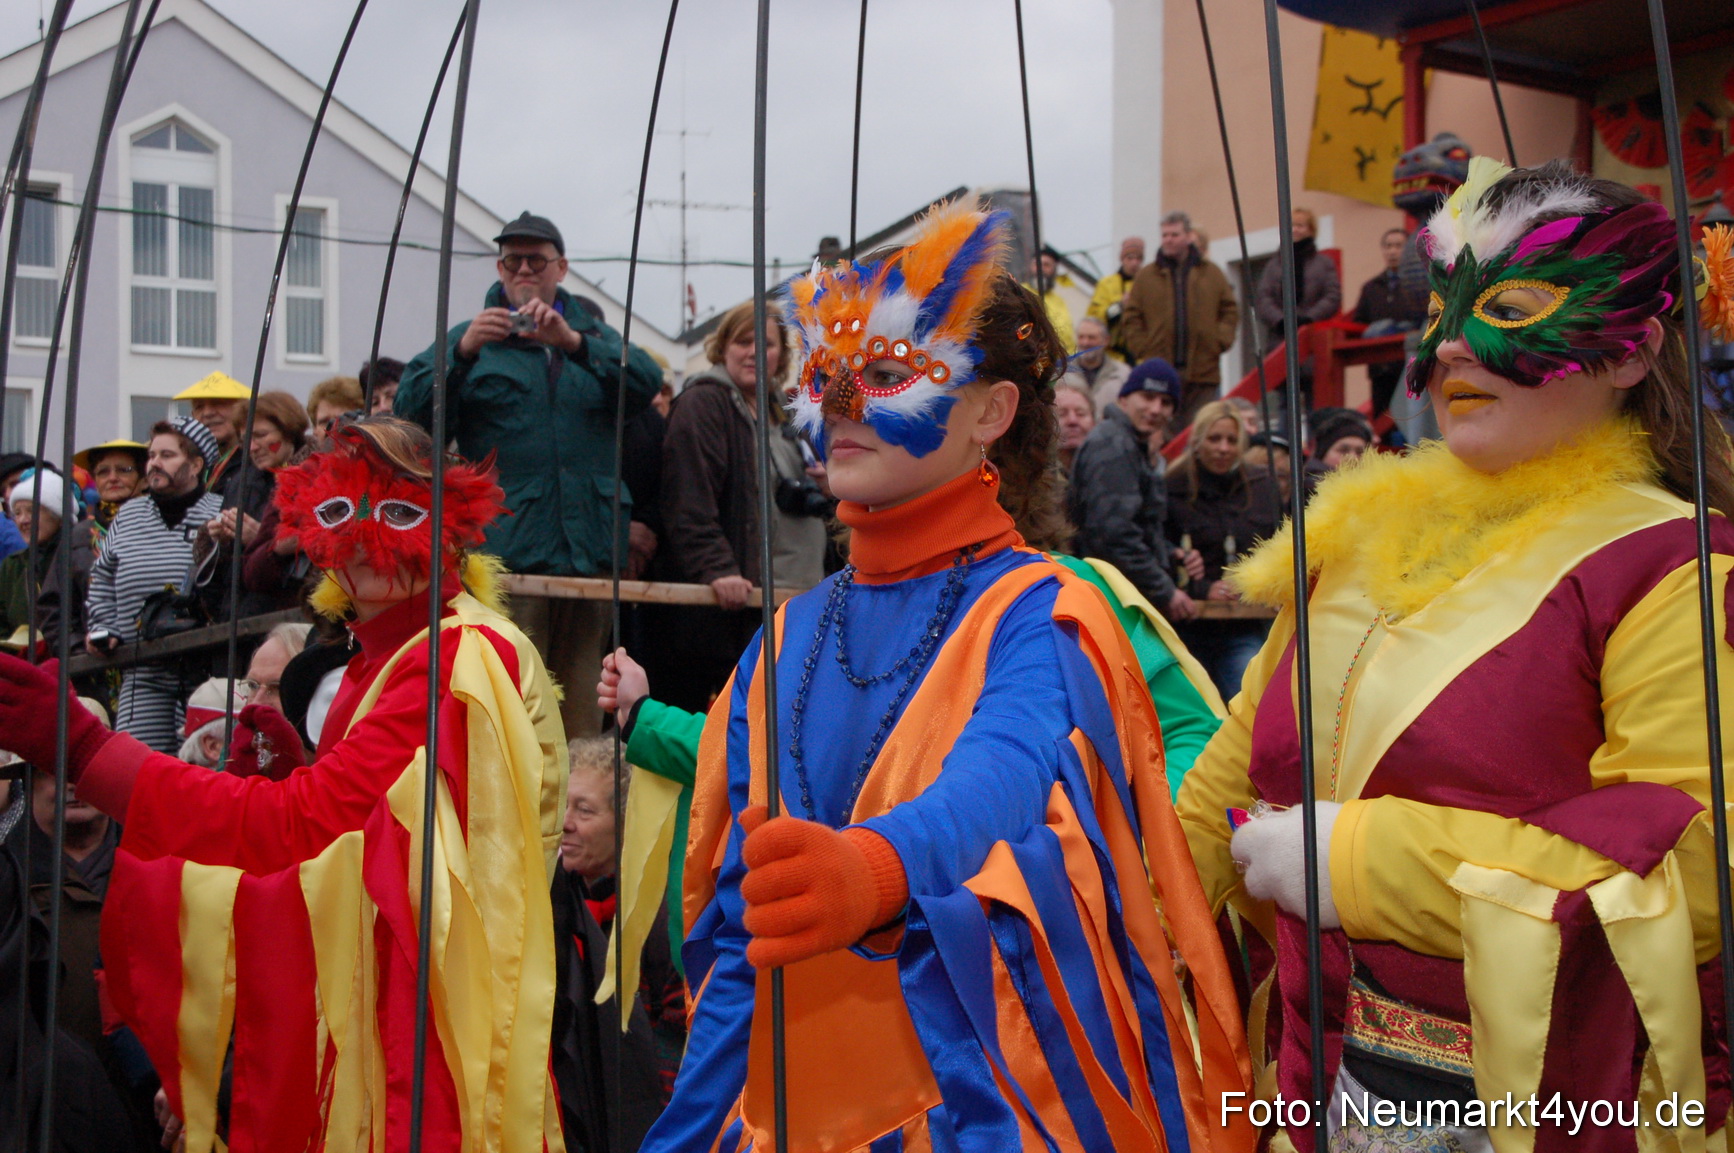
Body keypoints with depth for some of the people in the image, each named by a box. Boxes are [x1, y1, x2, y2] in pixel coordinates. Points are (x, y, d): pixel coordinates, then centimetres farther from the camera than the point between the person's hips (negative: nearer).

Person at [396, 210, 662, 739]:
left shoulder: (592, 334, 20)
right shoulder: (472, 338, 14)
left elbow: (647, 382, -2)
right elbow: (410, 411, -2)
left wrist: (574, 342, -17)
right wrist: (463, 351, -19)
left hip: (591, 555, 3)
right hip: (508, 553, -3)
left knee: (581, 711, 6)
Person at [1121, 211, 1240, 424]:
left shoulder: (1212, 274, 11)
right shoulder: (1146, 275, 7)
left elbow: (1230, 311, 13)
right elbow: (1131, 319, 5)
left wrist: (1220, 341, 0)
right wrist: (1142, 351, -5)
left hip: (1203, 371, 1)